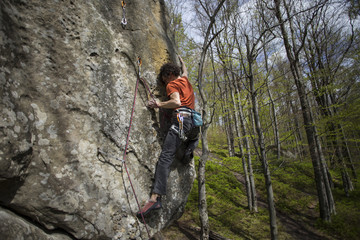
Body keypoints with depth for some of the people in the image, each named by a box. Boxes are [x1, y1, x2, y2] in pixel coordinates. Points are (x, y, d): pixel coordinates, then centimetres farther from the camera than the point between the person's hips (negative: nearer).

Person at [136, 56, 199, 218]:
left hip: (181, 119, -7)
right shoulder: (185, 79, 27)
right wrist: (181, 61, 71)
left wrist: (159, 104, -2)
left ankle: (155, 198, -28)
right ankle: (190, 149, 8)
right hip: (193, 120, 8)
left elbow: (176, 102, -14)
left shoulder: (172, 84, 6)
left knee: (165, 157, -18)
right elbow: (185, 71, 53)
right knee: (194, 137, 43)